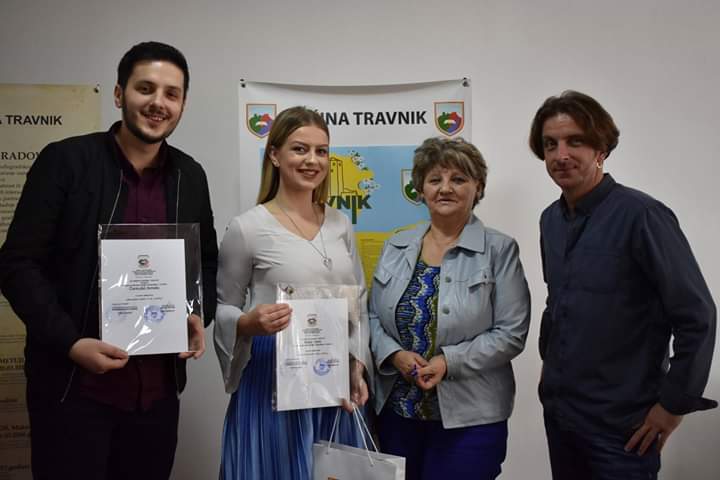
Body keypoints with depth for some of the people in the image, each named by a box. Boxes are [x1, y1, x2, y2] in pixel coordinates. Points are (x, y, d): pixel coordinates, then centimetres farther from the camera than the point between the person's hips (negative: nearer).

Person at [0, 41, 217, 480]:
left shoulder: (191, 176, 5)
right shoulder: (65, 161, -7)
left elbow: (207, 262, 15)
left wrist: (200, 317, -3)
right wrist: (71, 343, -18)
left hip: (157, 389, 4)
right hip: (73, 387, -4)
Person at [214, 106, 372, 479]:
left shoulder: (341, 224, 5)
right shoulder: (247, 227, -10)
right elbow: (222, 309, -2)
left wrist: (356, 365, 3)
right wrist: (248, 323, -22)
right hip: (273, 379, -4)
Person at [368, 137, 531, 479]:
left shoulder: (499, 249, -5)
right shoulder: (396, 247, 6)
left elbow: (511, 333, -9)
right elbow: (372, 316, 8)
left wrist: (449, 362, -19)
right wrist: (395, 355, -11)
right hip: (396, 410, 4)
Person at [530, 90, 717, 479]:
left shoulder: (640, 215, -17)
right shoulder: (550, 219, 4)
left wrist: (674, 404, -11)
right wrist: (552, 368, 13)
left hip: (620, 423, -6)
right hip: (557, 410, 6)